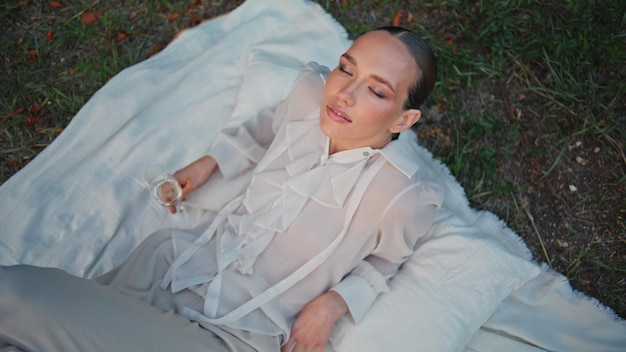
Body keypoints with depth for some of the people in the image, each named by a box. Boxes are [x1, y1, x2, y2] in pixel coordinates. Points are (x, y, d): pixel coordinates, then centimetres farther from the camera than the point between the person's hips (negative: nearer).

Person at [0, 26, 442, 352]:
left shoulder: (403, 198, -18)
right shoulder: (311, 91, -6)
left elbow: (385, 260, 5)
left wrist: (336, 301, -9)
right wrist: (210, 162, 14)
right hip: (174, 262, 5)